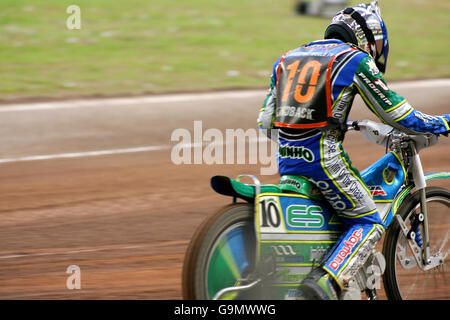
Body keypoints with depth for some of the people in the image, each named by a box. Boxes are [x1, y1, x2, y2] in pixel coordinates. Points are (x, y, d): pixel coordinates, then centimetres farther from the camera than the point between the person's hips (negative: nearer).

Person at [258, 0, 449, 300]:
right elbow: (397, 115, 0)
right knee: (368, 224, 2)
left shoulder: (287, 59, 19)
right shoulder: (356, 60, 1)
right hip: (323, 157, -7)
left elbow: (266, 121, 21)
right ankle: (324, 284, -18)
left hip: (286, 158, 7)